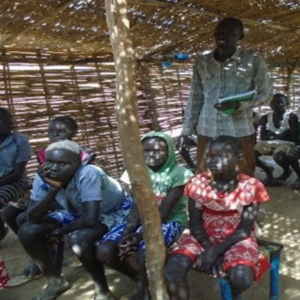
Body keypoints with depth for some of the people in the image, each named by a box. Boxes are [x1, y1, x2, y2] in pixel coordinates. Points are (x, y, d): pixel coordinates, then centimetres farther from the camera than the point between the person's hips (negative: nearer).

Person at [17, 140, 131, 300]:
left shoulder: (88, 174, -37)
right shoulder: (42, 177, -20)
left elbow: (90, 219, -39)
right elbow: (33, 218, -22)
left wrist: (60, 231, -21)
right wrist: (53, 190, -37)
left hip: (115, 210, -6)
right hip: (77, 211, 6)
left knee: (79, 238, -35)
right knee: (27, 231, -9)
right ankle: (55, 281, 12)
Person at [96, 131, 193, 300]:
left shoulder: (179, 174, -12)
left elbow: (164, 211, -17)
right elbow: (137, 207, -4)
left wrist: (140, 235, -24)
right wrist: (128, 231, -22)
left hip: (170, 221, -4)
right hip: (143, 220, 5)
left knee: (145, 252, -35)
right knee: (104, 250, -17)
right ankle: (140, 279, 11)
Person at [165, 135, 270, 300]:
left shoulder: (250, 186, -15)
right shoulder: (197, 183, -11)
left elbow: (245, 230, -12)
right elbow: (195, 224, -4)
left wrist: (216, 251, -22)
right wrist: (209, 248, -19)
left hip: (237, 239, -1)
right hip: (203, 238, 1)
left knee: (242, 276, -29)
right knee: (174, 267, -24)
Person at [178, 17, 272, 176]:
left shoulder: (253, 60, -1)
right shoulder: (202, 61, 7)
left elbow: (265, 93, 1)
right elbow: (195, 97, 11)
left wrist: (238, 105, -17)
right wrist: (186, 129, 8)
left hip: (240, 131, -2)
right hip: (207, 130, 3)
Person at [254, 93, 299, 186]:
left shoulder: (291, 117, -5)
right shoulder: (266, 117, 5)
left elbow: (294, 137, -11)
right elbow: (262, 137, 3)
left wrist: (273, 136, -12)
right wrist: (272, 136, -16)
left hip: (286, 143, -4)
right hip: (268, 143, 4)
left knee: (278, 156, -38)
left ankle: (286, 171, 3)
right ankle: (267, 169, 11)